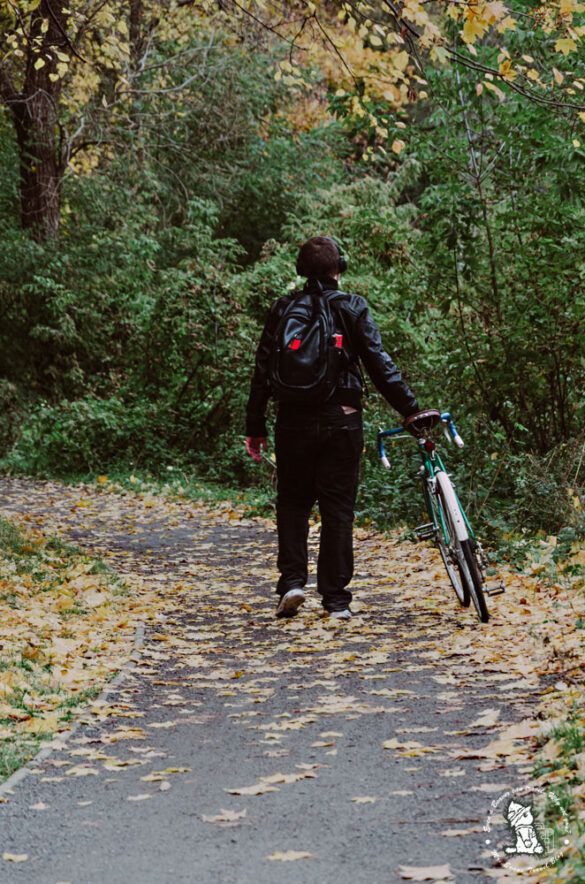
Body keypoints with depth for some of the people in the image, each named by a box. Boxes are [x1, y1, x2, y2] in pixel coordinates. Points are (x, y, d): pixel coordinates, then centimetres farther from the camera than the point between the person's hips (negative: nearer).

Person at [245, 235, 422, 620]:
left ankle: (292, 581, 2)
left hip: (295, 422, 1)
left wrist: (255, 426, 8)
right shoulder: (354, 309, -2)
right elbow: (380, 366, -5)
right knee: (338, 509, 4)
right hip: (342, 421, -1)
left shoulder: (284, 309, 3)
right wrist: (411, 409, 0)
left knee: (292, 503, 15)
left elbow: (263, 371, 2)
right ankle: (336, 599, 4)